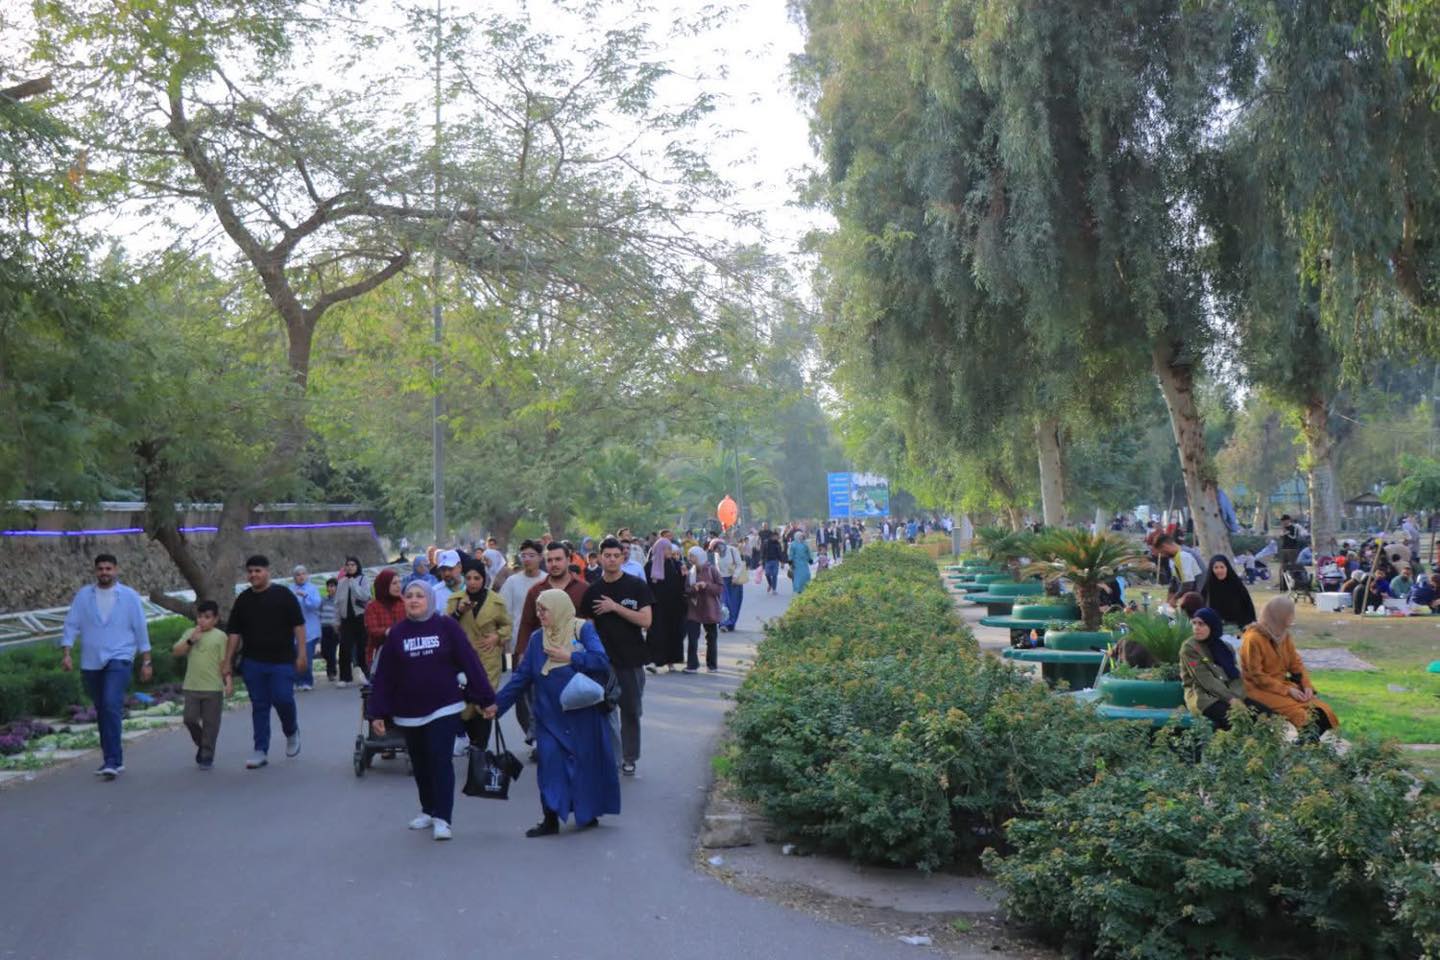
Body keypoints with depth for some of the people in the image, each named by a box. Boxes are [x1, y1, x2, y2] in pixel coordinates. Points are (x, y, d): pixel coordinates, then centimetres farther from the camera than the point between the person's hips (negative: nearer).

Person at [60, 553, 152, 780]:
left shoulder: (130, 596, 0)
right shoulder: (83, 595, 5)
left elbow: (141, 630, 3)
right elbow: (71, 625, 3)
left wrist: (146, 661, 4)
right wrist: (66, 654, -9)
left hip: (119, 659, -4)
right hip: (91, 663, 4)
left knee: (111, 706, -21)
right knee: (102, 712, 11)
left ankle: (112, 761, -21)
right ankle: (113, 760, 22)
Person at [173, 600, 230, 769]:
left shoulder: (220, 636, 0)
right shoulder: (189, 633, 7)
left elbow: (223, 662, 0)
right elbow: (176, 652, -2)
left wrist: (228, 682, -6)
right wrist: (190, 640, -14)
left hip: (213, 687, -2)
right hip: (191, 686, 3)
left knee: (210, 723, 2)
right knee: (190, 719, 1)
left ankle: (207, 756, 11)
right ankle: (201, 744, 26)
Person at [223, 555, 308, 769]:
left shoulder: (283, 595, -1)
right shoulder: (243, 600, 9)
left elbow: (298, 625, -2)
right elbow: (234, 633, 11)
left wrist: (301, 654, -8)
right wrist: (228, 662, 7)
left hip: (282, 661, -3)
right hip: (253, 663, 4)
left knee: (283, 699, -11)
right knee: (259, 706, 5)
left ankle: (291, 732, 19)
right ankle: (261, 751, 10)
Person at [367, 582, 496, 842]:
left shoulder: (446, 626, -4)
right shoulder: (396, 633, 2)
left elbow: (470, 662, -5)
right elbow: (384, 676, 0)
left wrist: (486, 699, -7)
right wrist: (377, 713, -3)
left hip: (444, 708, -3)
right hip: (409, 712, 3)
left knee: (440, 761, -8)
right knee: (420, 764, 13)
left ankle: (442, 818, -3)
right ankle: (428, 810, 29)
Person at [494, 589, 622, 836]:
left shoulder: (583, 629, -5)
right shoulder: (536, 639, 6)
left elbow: (602, 660, -18)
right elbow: (521, 677, 6)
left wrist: (569, 657, -14)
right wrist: (497, 703, 0)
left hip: (582, 716, -3)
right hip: (550, 717, 3)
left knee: (586, 761, 6)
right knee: (550, 763, -3)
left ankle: (589, 814, 24)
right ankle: (550, 820, 6)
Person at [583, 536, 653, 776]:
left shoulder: (637, 586, -3)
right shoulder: (593, 591, 5)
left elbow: (646, 621, -12)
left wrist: (615, 607, -15)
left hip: (631, 659, -2)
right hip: (603, 659, 2)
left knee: (631, 711, 7)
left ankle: (629, 758, 19)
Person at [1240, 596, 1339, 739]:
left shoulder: (1283, 634, 6)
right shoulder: (1253, 638, -17)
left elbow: (1296, 663, 11)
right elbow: (1256, 676, -18)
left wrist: (1307, 685, -6)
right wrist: (1287, 690, -19)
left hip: (1283, 684, 8)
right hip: (1261, 689, -8)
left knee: (1321, 710, -9)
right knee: (1304, 714, -23)